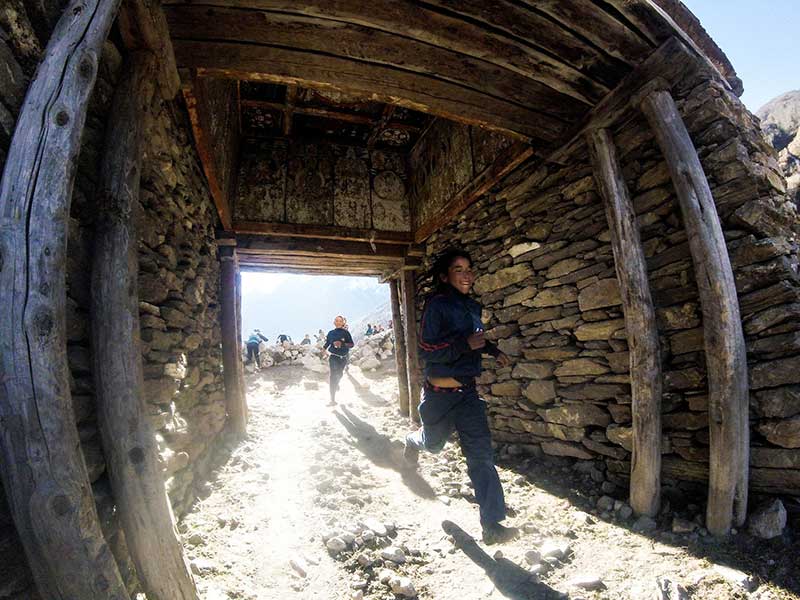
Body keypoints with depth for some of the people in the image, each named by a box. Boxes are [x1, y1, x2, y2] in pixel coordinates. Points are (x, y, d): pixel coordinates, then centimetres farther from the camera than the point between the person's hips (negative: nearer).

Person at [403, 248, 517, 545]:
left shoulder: (473, 306, 5)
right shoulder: (436, 305, -16)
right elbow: (426, 351, -20)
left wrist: (493, 350, 10)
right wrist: (465, 344, -29)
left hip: (467, 392, 5)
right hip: (439, 394, -4)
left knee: (482, 455, -1)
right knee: (434, 443, 21)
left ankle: (492, 525, 7)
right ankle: (413, 442, 57)